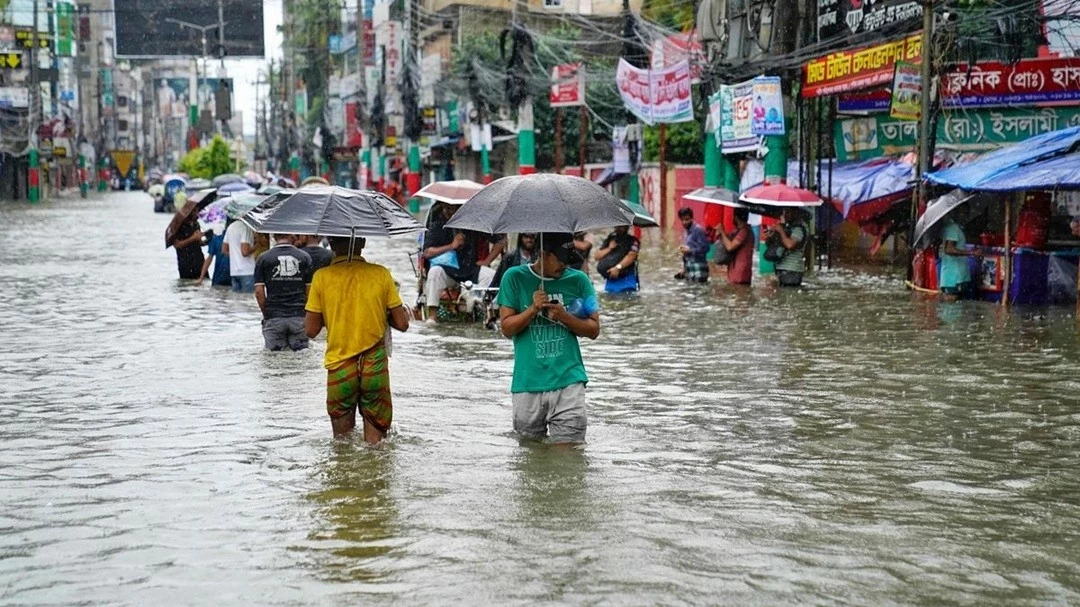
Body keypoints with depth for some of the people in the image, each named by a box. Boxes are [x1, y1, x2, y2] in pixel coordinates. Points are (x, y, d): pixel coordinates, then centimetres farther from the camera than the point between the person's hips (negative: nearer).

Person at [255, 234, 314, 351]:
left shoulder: (263, 259, 0)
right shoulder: (305, 257, 1)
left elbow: (259, 292, -4)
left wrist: (265, 312, 8)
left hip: (273, 317, 0)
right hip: (299, 315, 0)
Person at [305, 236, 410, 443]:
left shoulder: (322, 277, -4)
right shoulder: (381, 274, -3)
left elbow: (311, 330, -2)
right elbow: (401, 324, 0)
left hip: (339, 367, 0)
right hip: (375, 368, 0)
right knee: (375, 441, 9)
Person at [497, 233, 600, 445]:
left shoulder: (578, 280, 5)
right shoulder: (514, 278, 3)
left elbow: (594, 330, 6)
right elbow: (507, 328, 0)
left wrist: (564, 317, -11)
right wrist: (533, 309, -15)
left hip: (568, 381, 0)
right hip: (527, 382, 0)